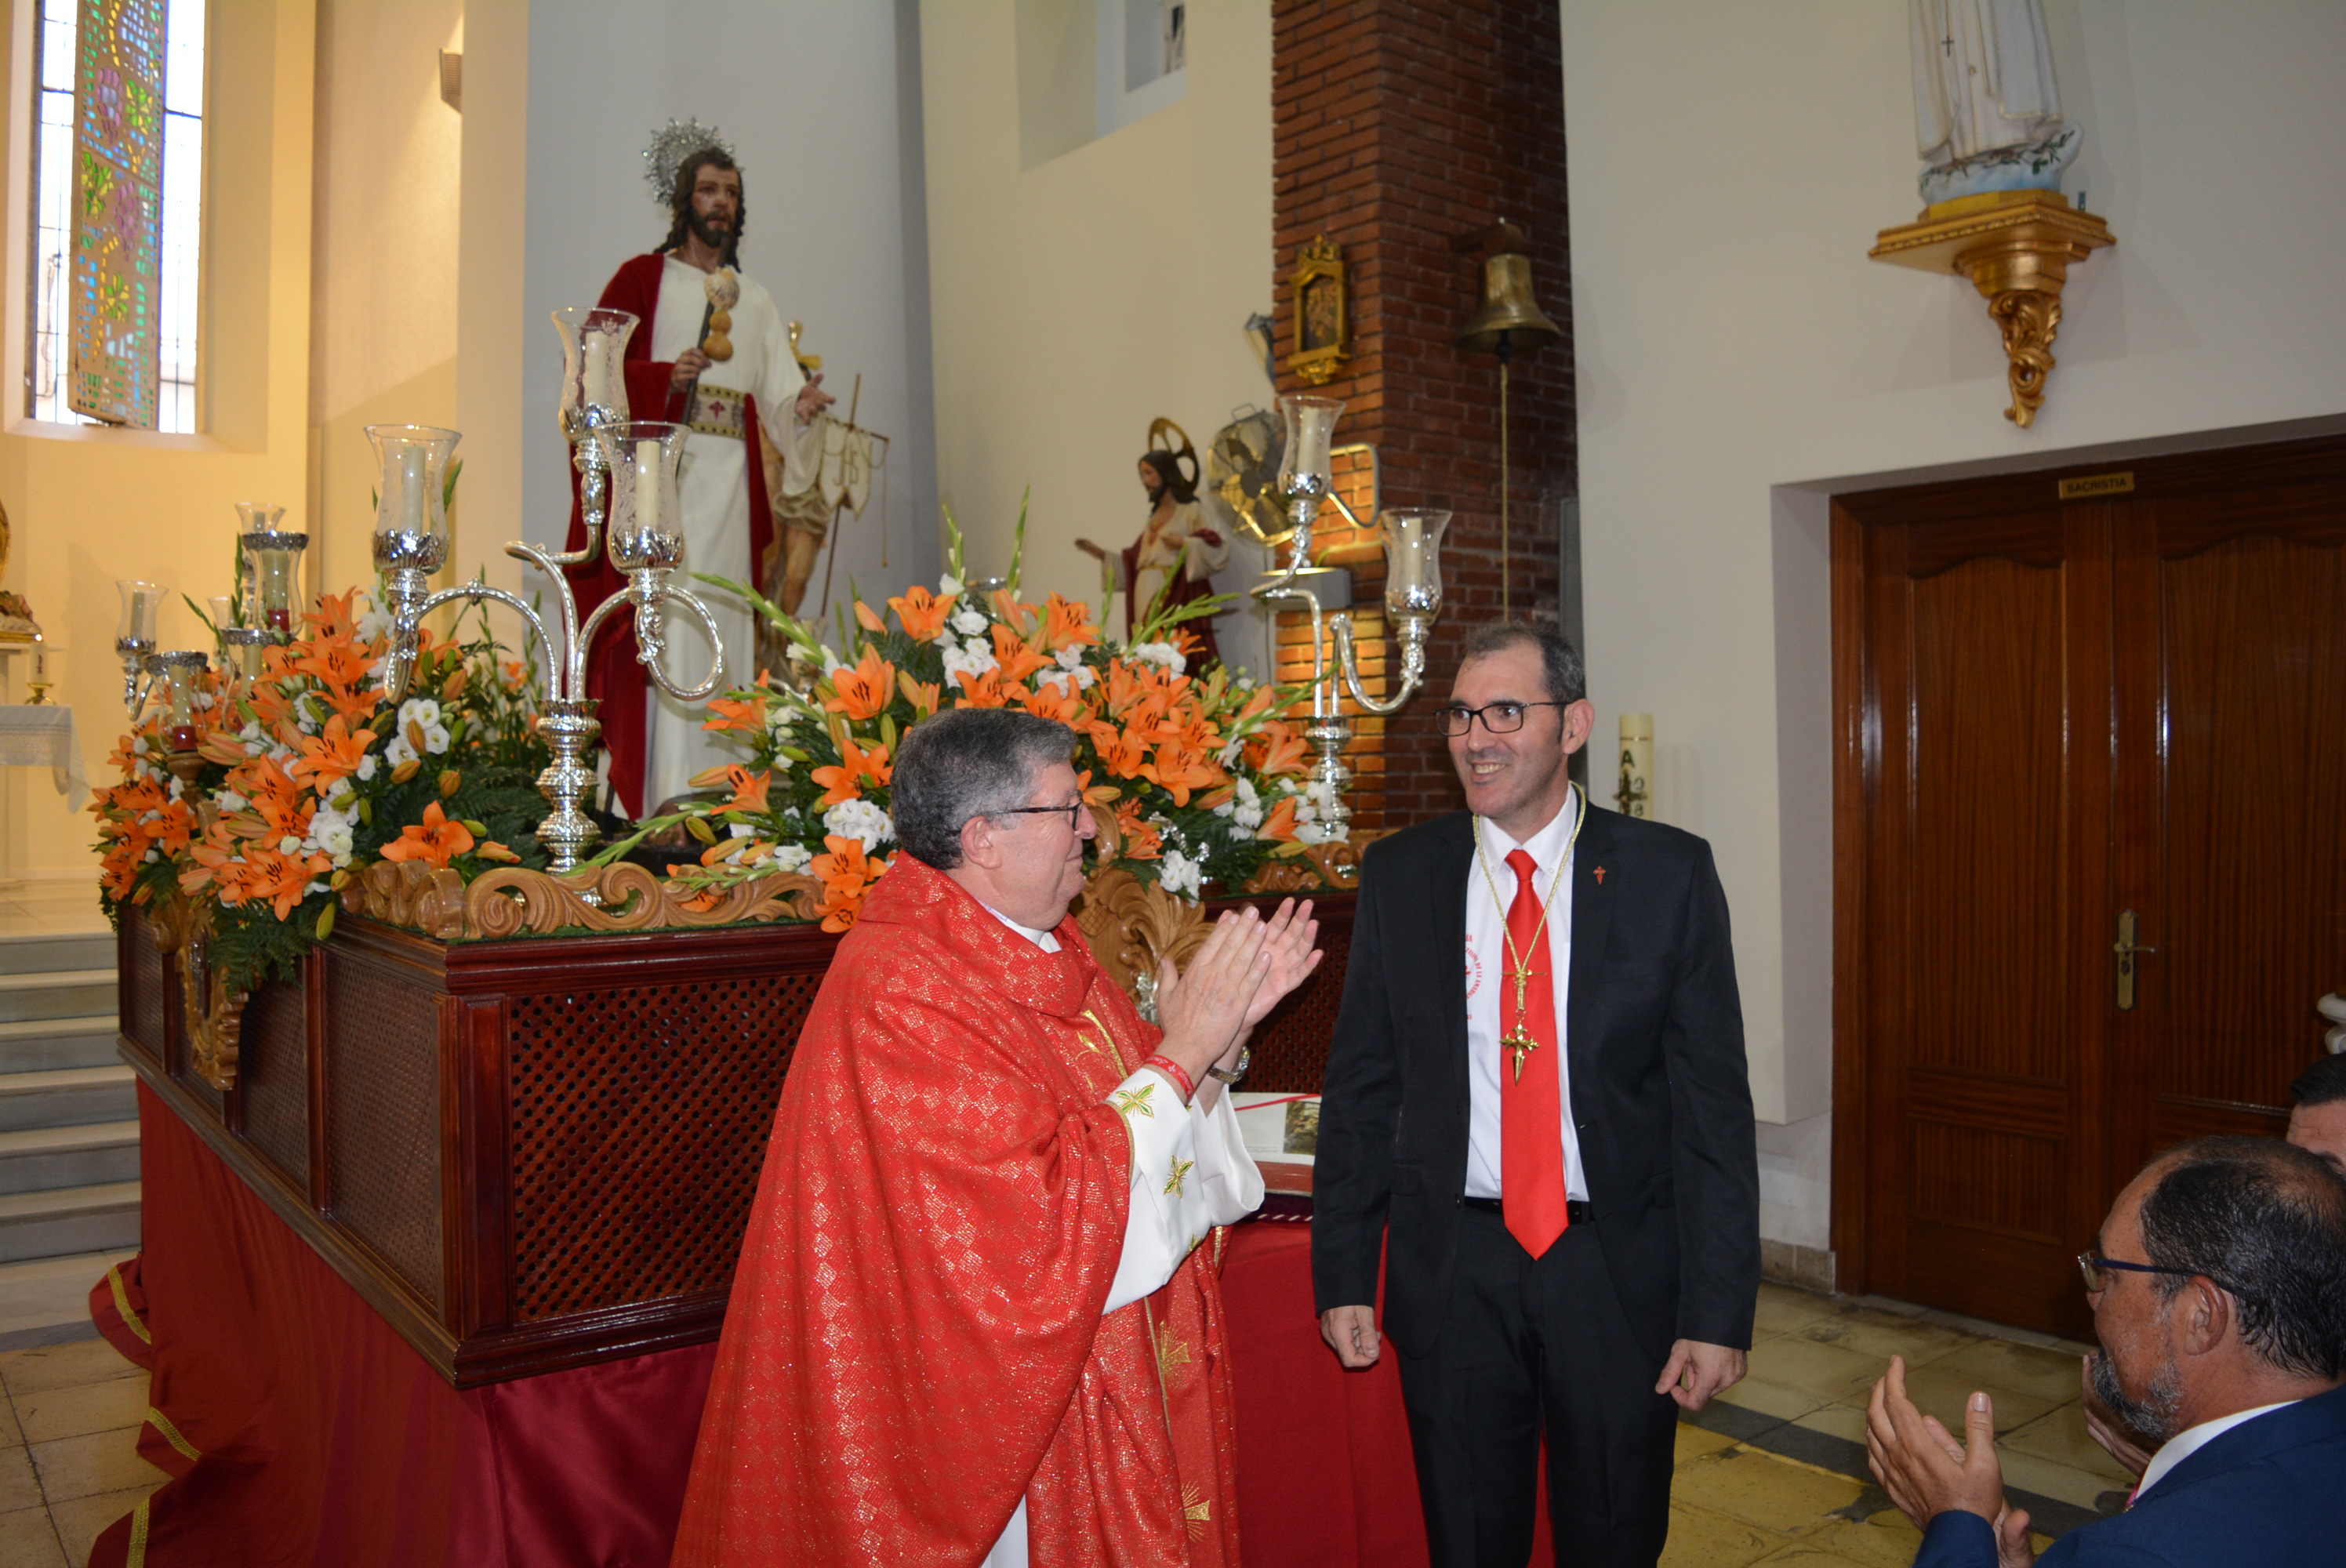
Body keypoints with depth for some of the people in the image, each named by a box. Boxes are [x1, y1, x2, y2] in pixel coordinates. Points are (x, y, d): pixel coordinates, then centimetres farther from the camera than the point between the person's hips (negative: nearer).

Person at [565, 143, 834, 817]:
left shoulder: (756, 300, 21)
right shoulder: (643, 277, 9)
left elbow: (778, 395, 11)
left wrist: (802, 406, -11)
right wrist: (664, 375, -17)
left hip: (729, 479, 4)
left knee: (724, 620, 0)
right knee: (664, 618, -12)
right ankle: (660, 797, -15)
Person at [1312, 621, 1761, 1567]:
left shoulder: (1667, 873, -6)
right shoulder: (1398, 876, -1)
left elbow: (1714, 1102, -5)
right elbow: (1360, 1088, 3)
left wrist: (1719, 1309, -8)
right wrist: (1344, 1275, 0)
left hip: (1620, 1266, -1)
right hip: (1451, 1266, 1)